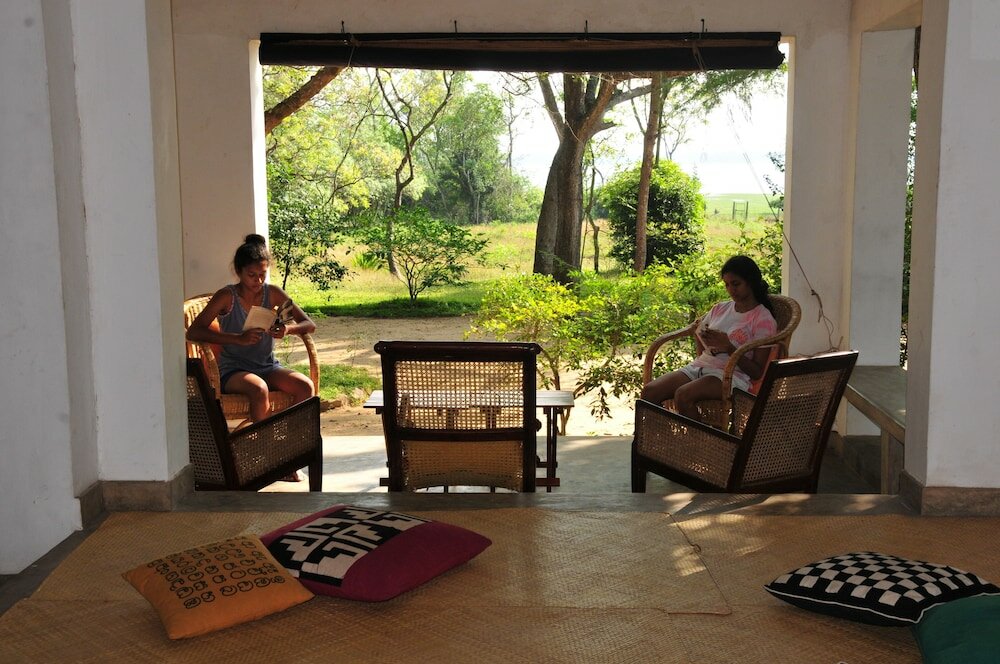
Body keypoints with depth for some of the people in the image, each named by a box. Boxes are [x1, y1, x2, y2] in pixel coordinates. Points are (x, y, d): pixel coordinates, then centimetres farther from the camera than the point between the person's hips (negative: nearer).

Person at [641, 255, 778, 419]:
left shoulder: (763, 319, -1)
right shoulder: (720, 308, 17)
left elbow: (757, 372, -7)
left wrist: (728, 347, -17)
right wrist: (699, 337, 2)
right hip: (700, 366, 6)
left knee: (683, 395, -35)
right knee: (649, 391, -19)